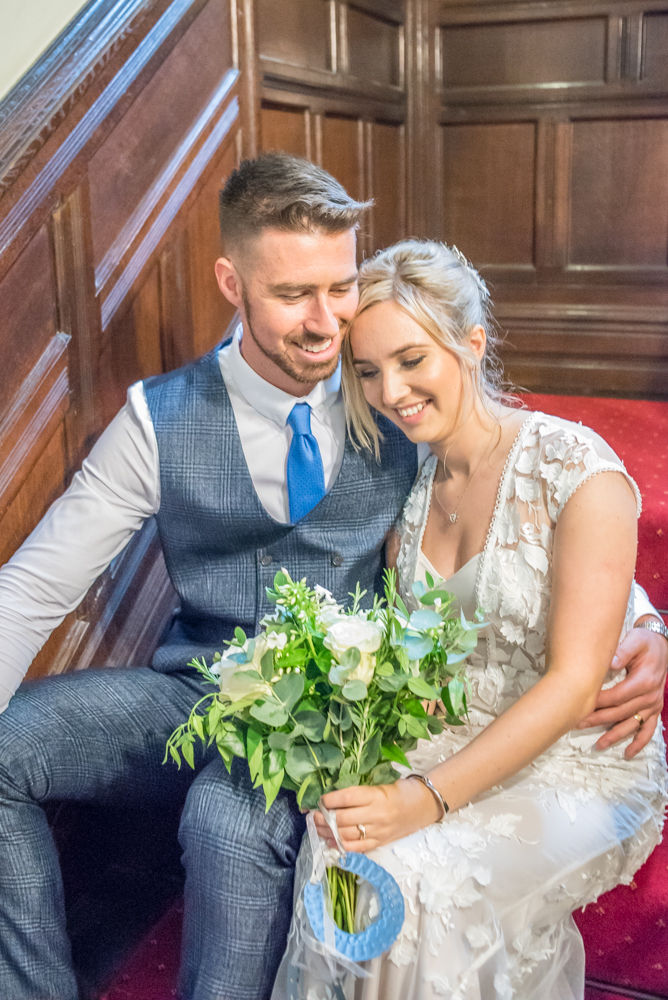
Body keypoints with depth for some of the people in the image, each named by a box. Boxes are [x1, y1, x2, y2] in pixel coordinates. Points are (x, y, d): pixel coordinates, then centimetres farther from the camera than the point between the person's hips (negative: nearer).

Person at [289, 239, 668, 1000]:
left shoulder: (579, 471, -17)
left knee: (413, 875, -28)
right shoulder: (410, 485, 3)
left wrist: (428, 799, -29)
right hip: (453, 744, 5)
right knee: (345, 851, -23)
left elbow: (574, 685, -20)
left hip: (580, 766, -5)